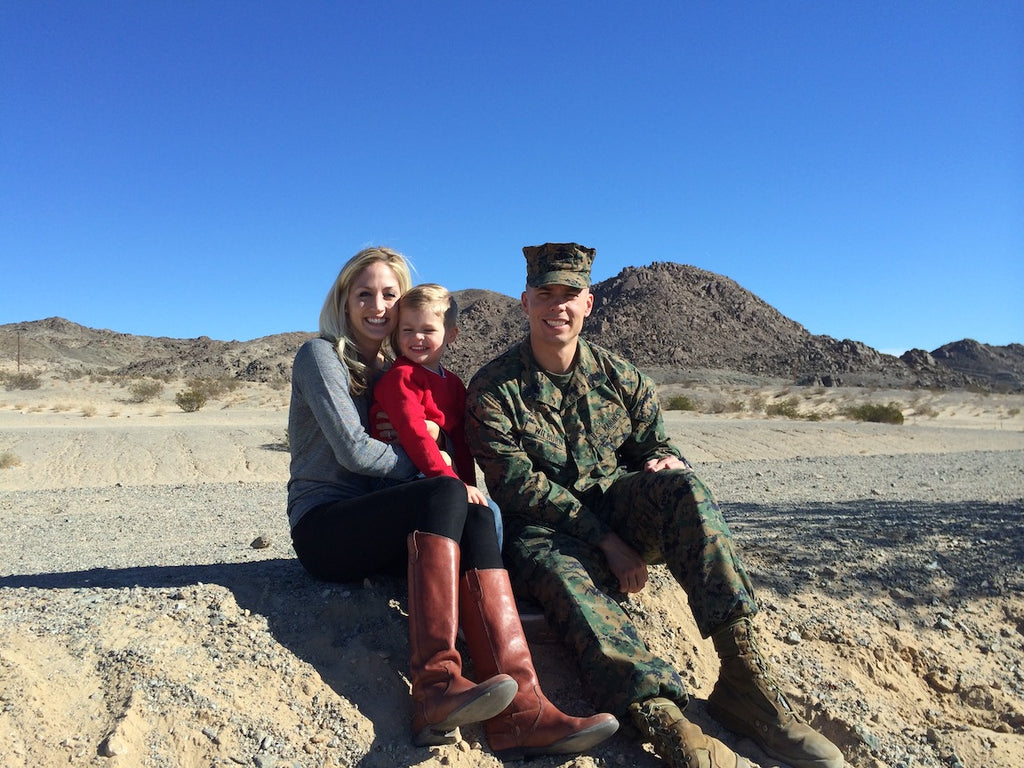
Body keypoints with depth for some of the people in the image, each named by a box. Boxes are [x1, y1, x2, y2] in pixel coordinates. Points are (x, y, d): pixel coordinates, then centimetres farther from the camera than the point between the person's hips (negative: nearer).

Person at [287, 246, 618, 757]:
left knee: (475, 519, -27)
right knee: (447, 495, -31)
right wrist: (434, 473, -10)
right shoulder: (321, 355, 0)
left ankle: (518, 710, -39)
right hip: (322, 527, -5)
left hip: (378, 530, 5)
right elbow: (354, 450, -13)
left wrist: (454, 483, -7)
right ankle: (435, 684, -39)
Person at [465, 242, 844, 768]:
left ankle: (743, 671, -32)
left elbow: (654, 444, 12)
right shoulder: (493, 388, -5)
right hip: (543, 531, -3)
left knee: (681, 484, -27)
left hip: (617, 515, 3)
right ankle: (662, 720, -53)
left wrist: (667, 463, -16)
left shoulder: (618, 376, 9)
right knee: (567, 582, -37)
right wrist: (607, 541, -20)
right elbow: (518, 485, -12)